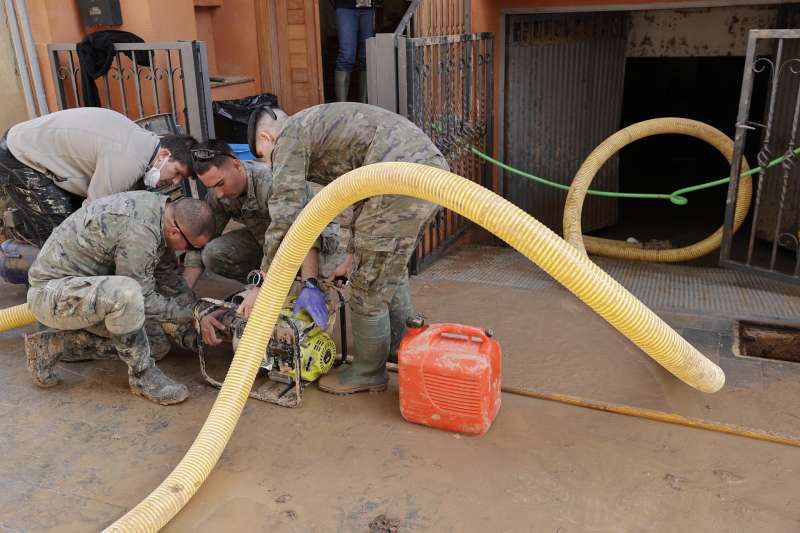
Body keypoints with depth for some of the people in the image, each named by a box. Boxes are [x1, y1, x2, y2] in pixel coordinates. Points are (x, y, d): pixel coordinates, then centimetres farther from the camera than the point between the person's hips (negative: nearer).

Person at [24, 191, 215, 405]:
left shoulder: (160, 206, -2)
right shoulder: (141, 232, -31)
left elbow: (168, 278, 9)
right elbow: (144, 300, -21)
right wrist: (190, 313, -9)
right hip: (51, 291, -9)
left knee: (156, 344, 6)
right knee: (125, 292, -37)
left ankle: (52, 346, 11)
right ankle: (142, 375, -14)